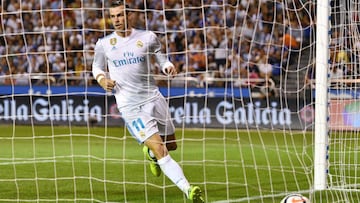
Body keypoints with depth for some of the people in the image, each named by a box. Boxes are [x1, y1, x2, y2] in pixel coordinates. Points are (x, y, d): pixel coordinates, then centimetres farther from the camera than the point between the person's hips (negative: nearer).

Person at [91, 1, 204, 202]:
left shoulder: (148, 38, 0)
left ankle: (150, 153, 50)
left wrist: (169, 67, -10)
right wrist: (102, 79, -7)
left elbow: (162, 59, 12)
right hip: (129, 107, -3)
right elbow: (97, 67, 15)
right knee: (160, 150, -15)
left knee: (171, 145, 14)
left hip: (153, 97, 3)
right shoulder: (104, 44, 0)